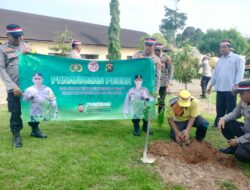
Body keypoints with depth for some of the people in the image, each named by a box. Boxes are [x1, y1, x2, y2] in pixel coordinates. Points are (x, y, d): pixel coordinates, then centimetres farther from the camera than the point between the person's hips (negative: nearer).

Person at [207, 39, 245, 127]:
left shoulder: (237, 58, -2)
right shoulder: (219, 60, 18)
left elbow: (240, 72, -10)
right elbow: (215, 73, 21)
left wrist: (236, 84, -20)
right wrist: (210, 85, 20)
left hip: (230, 89, -6)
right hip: (219, 89, 6)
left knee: (231, 110, 1)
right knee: (220, 109, 13)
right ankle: (217, 124, 24)